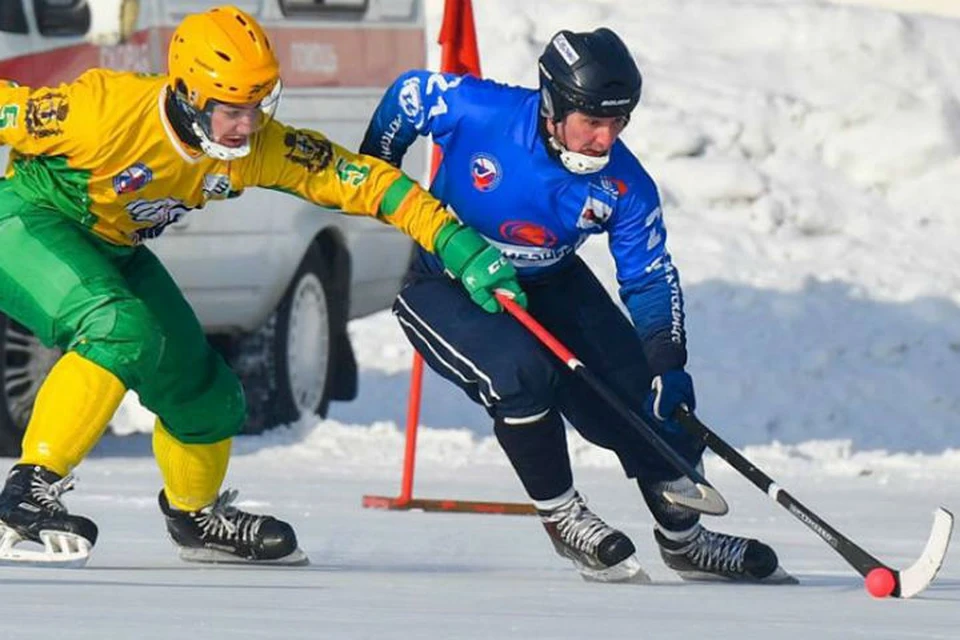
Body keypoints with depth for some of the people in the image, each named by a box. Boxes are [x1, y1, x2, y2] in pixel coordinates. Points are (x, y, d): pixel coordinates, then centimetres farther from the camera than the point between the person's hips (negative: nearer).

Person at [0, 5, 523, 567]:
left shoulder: (257, 146, -17)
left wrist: (457, 244, -21)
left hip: (112, 250, 7)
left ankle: (195, 516, 38)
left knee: (202, 388, 10)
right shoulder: (107, 111, -33)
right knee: (119, 329, -34)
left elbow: (358, 178, -15)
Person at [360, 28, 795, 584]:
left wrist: (668, 365, -25)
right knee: (521, 373, -31)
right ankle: (561, 518, -8)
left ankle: (684, 539, 18)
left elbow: (651, 280, -10)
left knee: (645, 391, -2)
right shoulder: (476, 110, -30)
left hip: (549, 285, 4)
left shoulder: (624, 185, -20)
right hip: (442, 284, -4)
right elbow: (408, 94, -9)